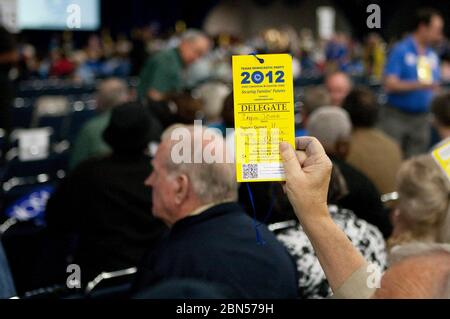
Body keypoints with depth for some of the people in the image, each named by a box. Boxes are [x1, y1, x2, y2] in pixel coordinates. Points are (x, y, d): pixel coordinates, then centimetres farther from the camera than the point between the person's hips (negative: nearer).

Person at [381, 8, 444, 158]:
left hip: (421, 119, 5)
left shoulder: (433, 56, 12)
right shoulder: (400, 51, -5)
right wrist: (419, 85, -24)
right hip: (396, 117, -5)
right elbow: (390, 84, -13)